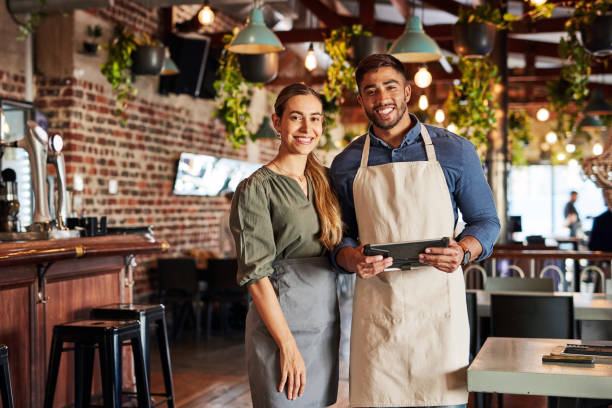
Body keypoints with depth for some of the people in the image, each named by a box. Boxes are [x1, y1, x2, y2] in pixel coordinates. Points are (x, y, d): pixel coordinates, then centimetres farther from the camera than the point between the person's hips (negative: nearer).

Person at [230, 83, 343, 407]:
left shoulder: (325, 180, 11)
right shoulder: (255, 188, -8)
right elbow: (255, 274, -13)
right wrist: (287, 345, -16)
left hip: (327, 317, 6)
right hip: (282, 319, -6)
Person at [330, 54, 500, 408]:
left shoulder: (455, 151, 4)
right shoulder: (346, 164, 9)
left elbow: (487, 221, 7)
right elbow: (341, 234, 13)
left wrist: (463, 252, -14)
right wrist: (351, 258, -10)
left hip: (437, 302, -1)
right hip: (375, 307, 1)